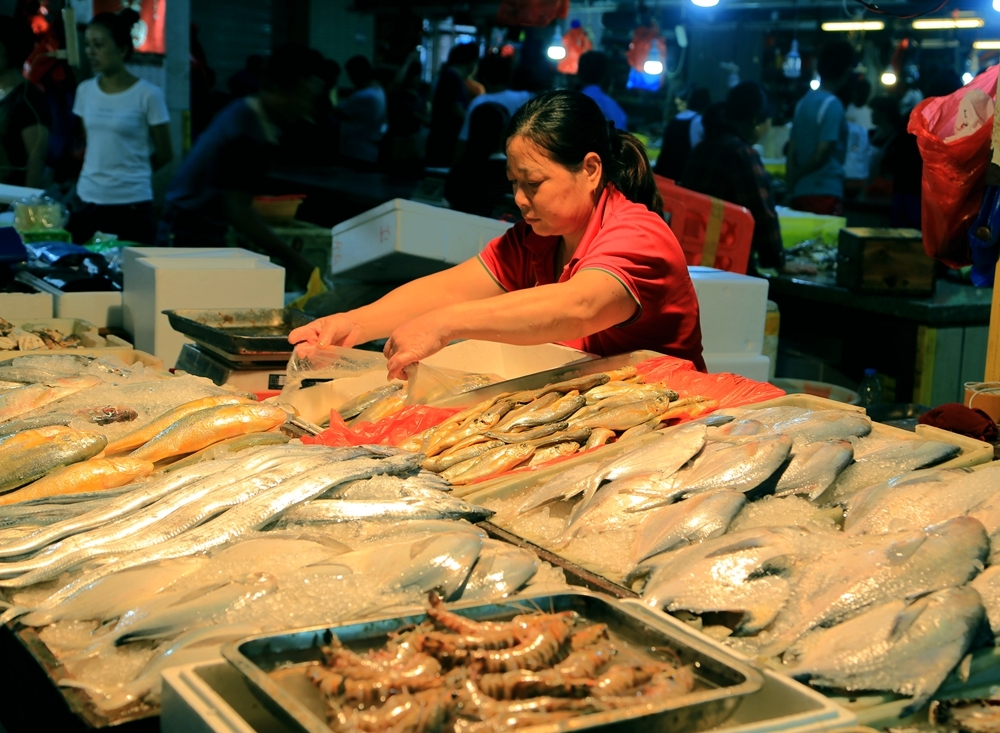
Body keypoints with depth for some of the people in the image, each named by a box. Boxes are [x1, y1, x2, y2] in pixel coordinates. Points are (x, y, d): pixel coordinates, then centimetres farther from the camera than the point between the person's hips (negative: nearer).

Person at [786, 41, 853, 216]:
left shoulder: (804, 102, 11)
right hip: (825, 192, -8)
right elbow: (821, 155, -15)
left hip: (801, 191, 8)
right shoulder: (833, 105, -11)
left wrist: (791, 178, 12)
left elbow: (792, 150, 11)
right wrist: (796, 175, 1)